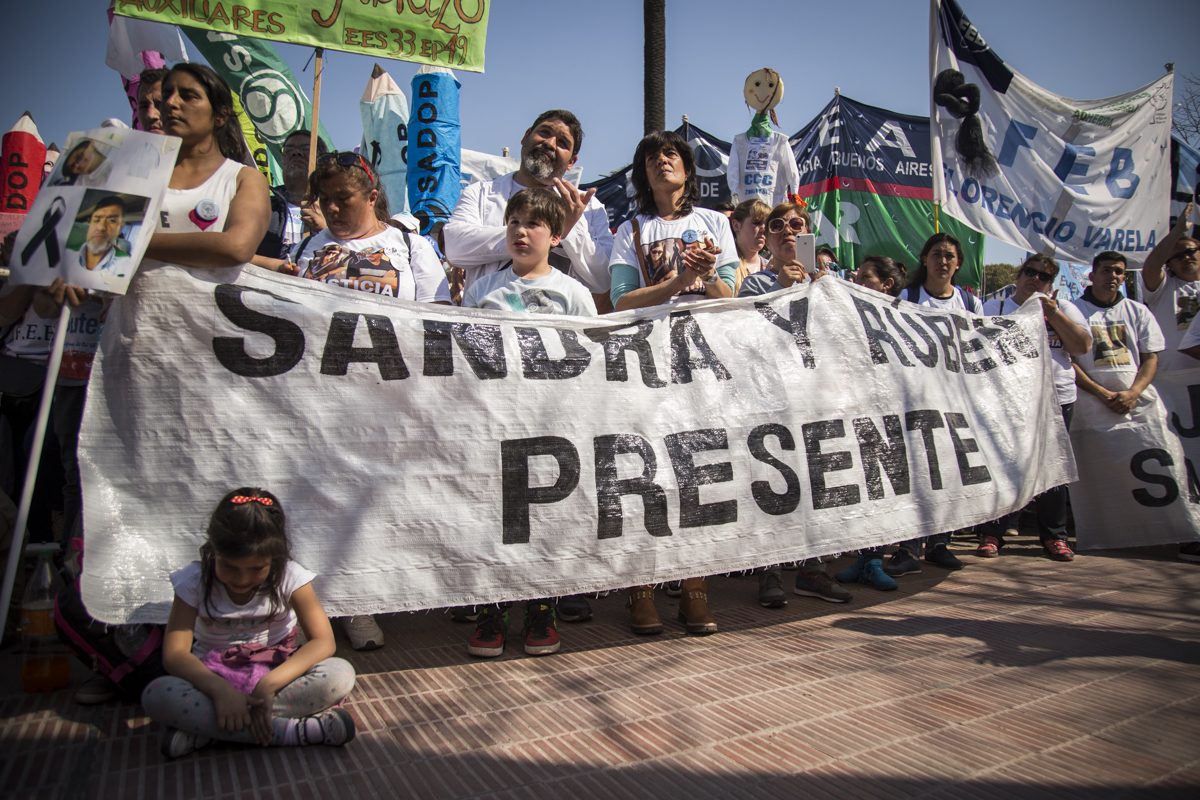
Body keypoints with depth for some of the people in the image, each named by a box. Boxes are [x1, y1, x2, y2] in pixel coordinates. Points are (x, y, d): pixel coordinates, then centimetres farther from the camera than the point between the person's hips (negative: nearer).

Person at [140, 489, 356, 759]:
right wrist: (219, 689, -34)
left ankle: (203, 726, -26)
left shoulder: (289, 577, -14)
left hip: (275, 673, 0)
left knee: (340, 676, -30)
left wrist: (269, 684, -32)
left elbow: (323, 642, -19)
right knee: (156, 696, -32)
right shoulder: (195, 581, -11)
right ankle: (297, 731, -33)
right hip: (214, 676, 1)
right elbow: (175, 653, -16)